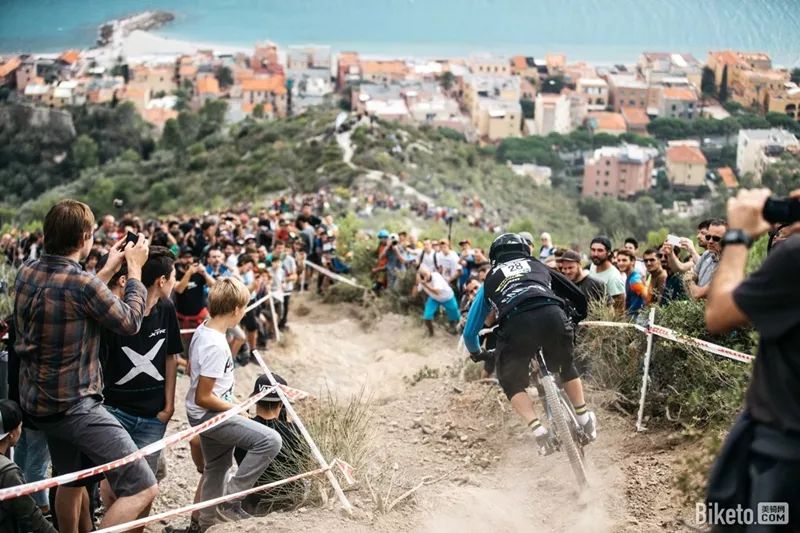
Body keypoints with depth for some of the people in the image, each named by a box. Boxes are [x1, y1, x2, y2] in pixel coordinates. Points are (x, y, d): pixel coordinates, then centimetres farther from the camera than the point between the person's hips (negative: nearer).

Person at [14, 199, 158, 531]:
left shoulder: (27, 272, 1)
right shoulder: (81, 284, -24)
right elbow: (130, 322, -9)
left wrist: (109, 269, 19)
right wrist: (134, 268, 2)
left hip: (38, 401, 9)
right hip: (74, 405, -9)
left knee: (71, 480, 29)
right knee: (142, 488, -11)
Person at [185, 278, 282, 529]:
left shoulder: (202, 330, 2)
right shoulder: (216, 345, -27)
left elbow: (192, 368, 18)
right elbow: (203, 398, -25)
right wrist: (238, 411, -12)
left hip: (204, 414, 10)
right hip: (210, 414, -10)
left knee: (216, 467, 23)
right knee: (270, 440, -19)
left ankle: (207, 522, 39)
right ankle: (230, 503, -9)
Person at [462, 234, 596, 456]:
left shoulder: (490, 281, 33)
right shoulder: (538, 266, 36)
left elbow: (469, 332, 36)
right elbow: (577, 297, 42)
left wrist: (476, 354, 56)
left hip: (516, 324, -2)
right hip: (552, 315, 2)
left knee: (511, 382, 20)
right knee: (565, 366, 32)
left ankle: (537, 429, 2)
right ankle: (584, 417, 29)